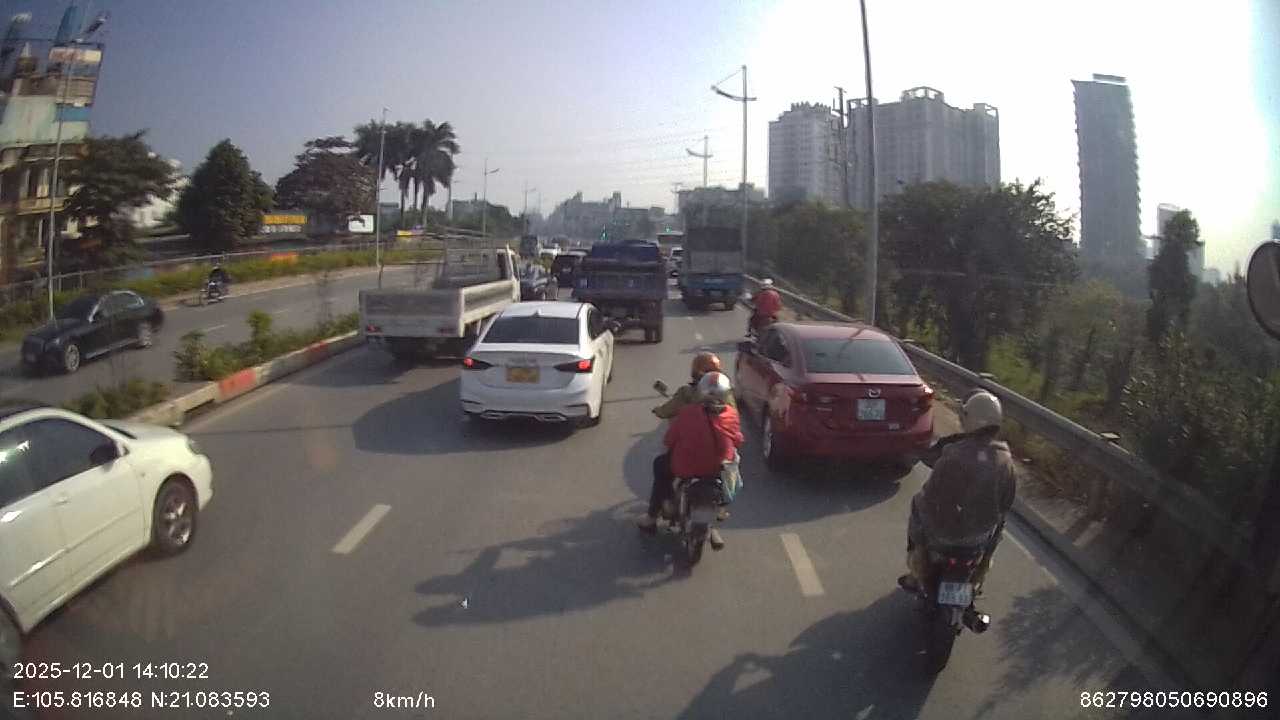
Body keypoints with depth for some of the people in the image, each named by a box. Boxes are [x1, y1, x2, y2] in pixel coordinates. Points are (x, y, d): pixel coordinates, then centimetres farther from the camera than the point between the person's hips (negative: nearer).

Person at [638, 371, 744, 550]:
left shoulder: (687, 413, -22)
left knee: (661, 467, 28)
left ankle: (652, 517, 34)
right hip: (718, 469, 2)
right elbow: (738, 443, 0)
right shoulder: (732, 415, -15)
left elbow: (668, 441, -10)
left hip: (686, 468, -2)